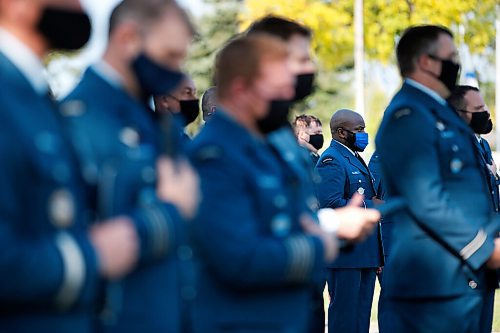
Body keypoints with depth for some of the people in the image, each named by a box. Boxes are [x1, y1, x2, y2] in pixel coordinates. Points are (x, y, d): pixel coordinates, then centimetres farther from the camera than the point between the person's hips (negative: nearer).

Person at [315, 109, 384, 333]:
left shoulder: (355, 158, 20)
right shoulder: (331, 161, -12)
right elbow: (331, 204, -24)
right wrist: (370, 206, -16)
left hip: (365, 250, 10)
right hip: (346, 252, -10)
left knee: (362, 314, 13)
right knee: (344, 314, -6)